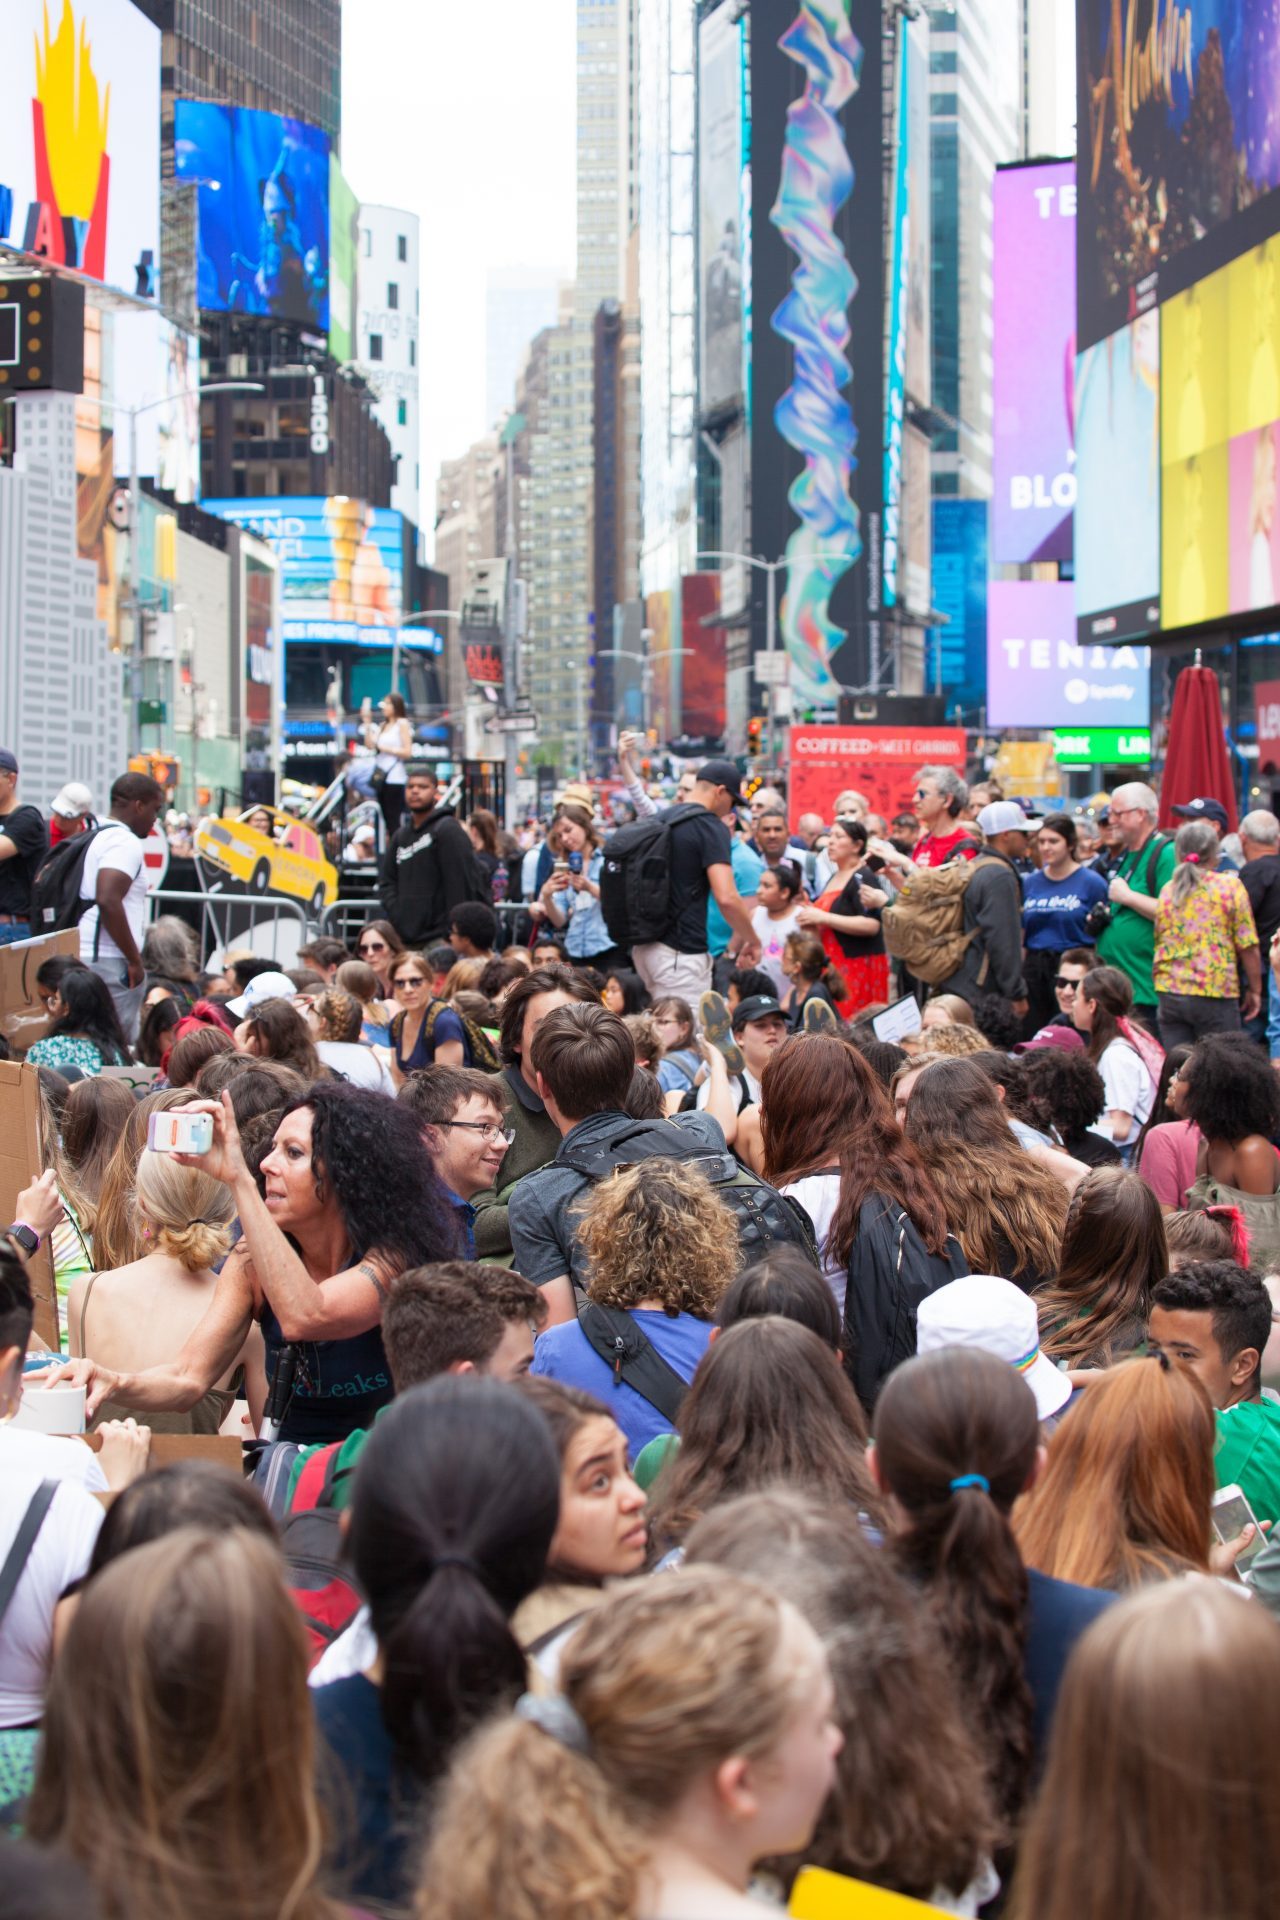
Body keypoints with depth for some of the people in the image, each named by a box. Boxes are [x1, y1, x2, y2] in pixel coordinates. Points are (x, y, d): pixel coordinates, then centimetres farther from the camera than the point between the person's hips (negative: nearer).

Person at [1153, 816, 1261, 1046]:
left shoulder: (1167, 891, 8)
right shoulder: (1230, 886, -3)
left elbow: (1158, 942, 13)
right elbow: (1247, 947, -5)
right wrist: (1254, 990, 4)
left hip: (1168, 993, 4)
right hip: (1215, 993, -4)